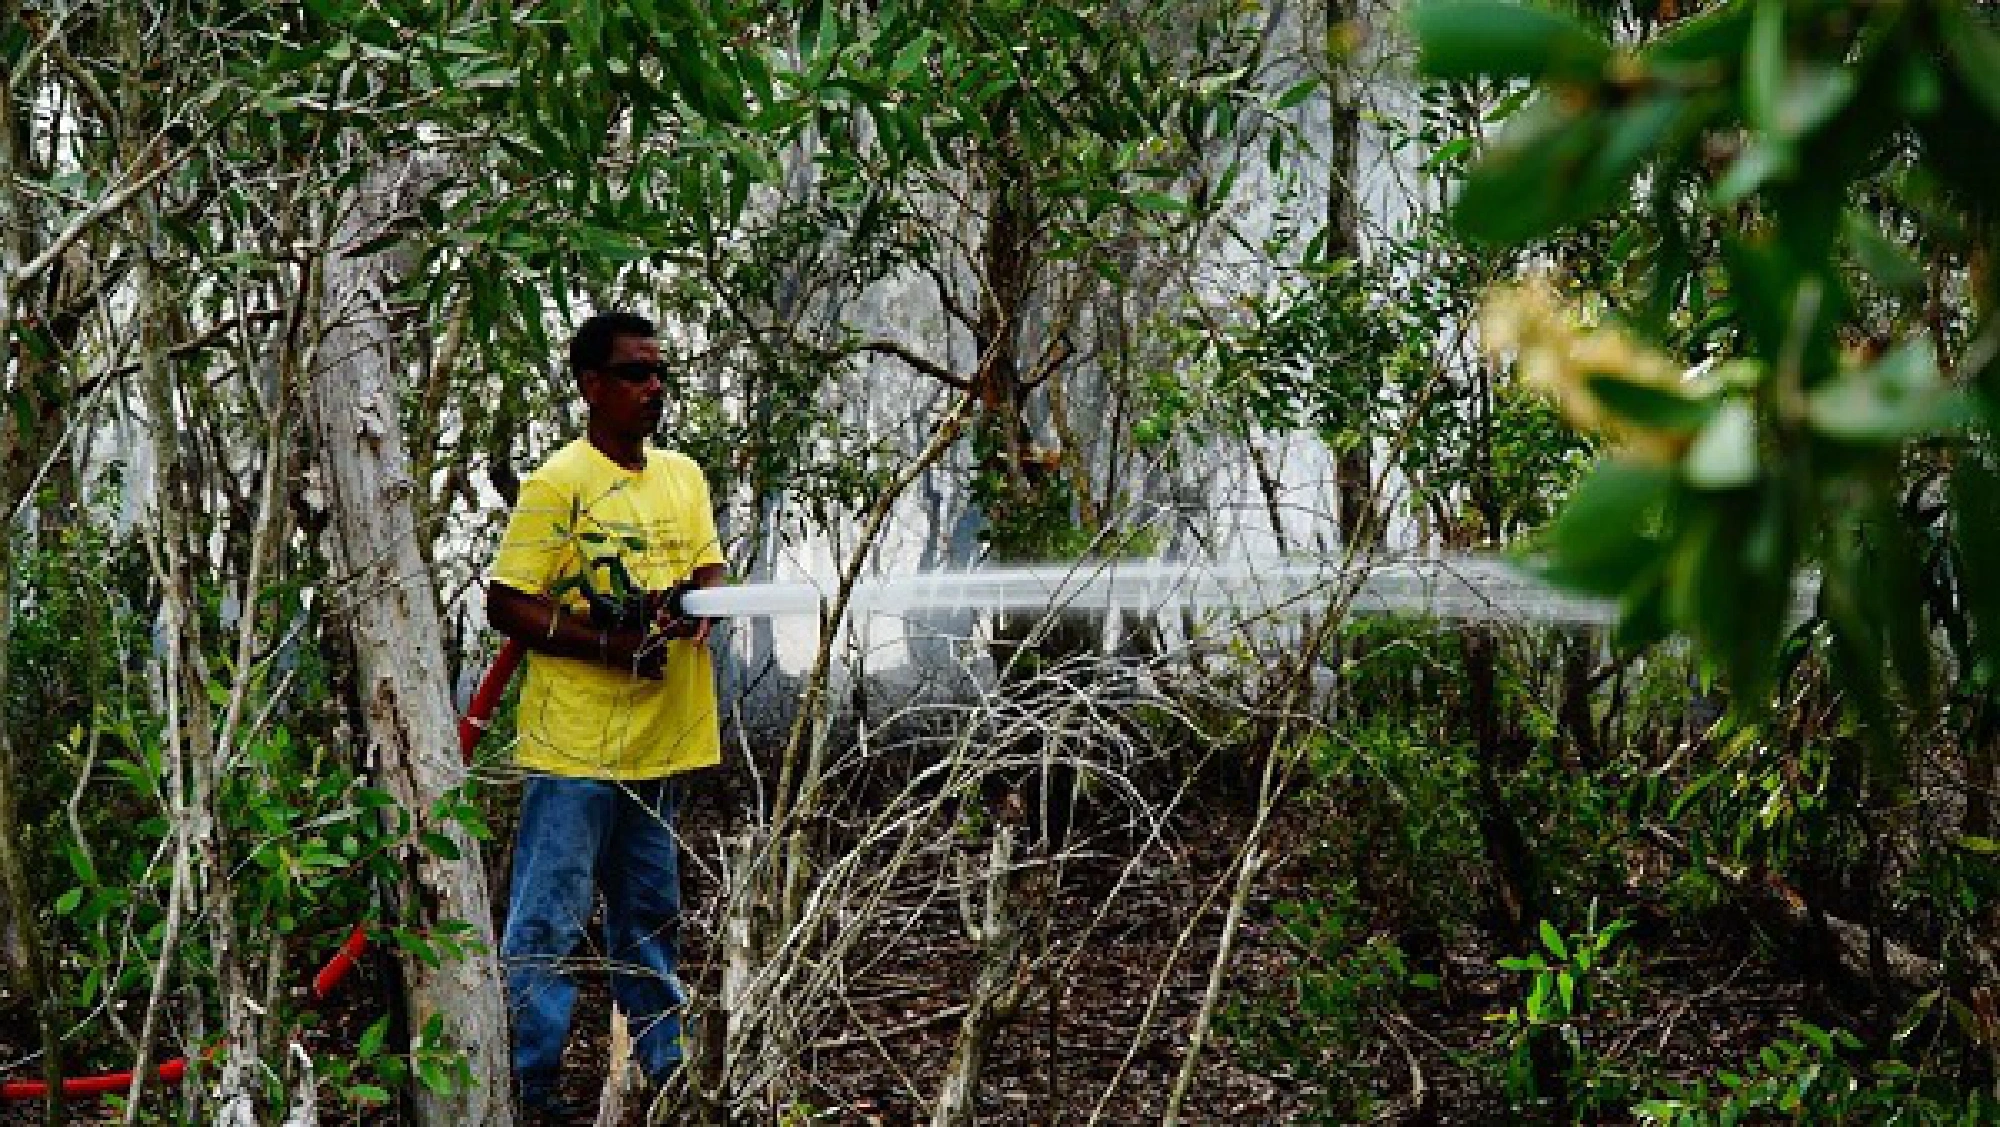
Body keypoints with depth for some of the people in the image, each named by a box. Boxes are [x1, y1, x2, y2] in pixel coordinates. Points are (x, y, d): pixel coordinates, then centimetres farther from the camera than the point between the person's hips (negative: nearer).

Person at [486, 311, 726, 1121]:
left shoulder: (683, 476, 11)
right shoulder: (558, 485, -11)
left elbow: (709, 571, 14)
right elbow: (505, 604, -13)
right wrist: (610, 644, -21)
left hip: (661, 744, 7)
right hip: (576, 745, -7)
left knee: (650, 914, 18)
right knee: (550, 919, -4)